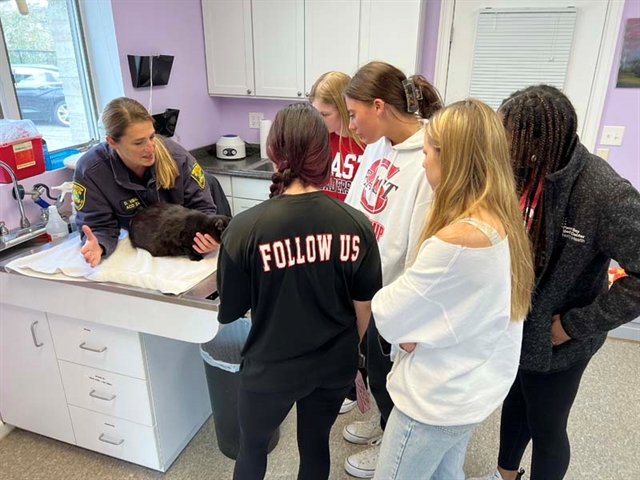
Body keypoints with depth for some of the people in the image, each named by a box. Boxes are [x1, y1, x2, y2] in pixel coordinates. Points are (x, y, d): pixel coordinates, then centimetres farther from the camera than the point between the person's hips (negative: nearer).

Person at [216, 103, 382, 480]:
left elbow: (229, 313, -11)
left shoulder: (246, 227, -24)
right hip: (335, 366, 3)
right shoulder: (356, 224, -15)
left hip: (271, 368, -2)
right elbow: (364, 308, -4)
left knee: (252, 447, 26)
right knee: (316, 443, 27)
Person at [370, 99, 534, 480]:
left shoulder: (458, 238, -32)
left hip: (437, 399, -8)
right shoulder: (504, 222, -3)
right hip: (473, 389, 8)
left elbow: (390, 315, -20)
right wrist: (418, 330, -6)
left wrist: (378, 298, -1)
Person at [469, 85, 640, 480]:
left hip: (554, 343, -6)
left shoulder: (605, 193, -26)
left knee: (546, 426, 16)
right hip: (515, 327, 6)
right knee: (514, 404, 27)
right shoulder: (523, 173, -6)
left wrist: (576, 324, -20)